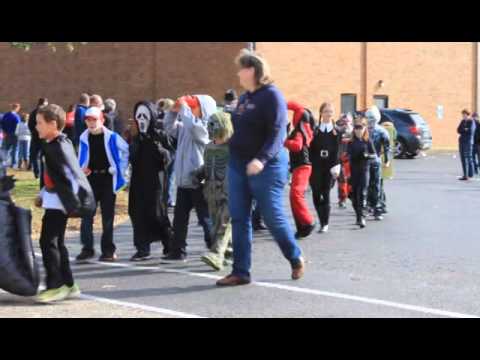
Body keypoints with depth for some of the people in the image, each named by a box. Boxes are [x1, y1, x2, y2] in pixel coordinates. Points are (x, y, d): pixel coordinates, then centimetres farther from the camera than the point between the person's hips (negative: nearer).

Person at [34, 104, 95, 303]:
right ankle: (68, 285, 21)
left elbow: (71, 174, -22)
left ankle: (56, 286, -5)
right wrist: (43, 195, 22)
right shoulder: (50, 145, 12)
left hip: (59, 201, -10)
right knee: (56, 242, 14)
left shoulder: (60, 145, -18)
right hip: (53, 200, 10)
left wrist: (74, 201, -22)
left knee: (48, 241, -10)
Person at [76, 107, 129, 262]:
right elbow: (81, 158, 15)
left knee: (108, 216, 5)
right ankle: (87, 248, 10)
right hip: (90, 179, 3)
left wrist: (120, 168, 3)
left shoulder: (112, 137, -5)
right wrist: (81, 170, -1)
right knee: (87, 214, 0)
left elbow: (127, 151, 5)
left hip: (108, 179, -3)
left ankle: (108, 250, 13)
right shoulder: (84, 138, 5)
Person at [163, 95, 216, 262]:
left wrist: (183, 106, -19)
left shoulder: (205, 127, -11)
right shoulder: (185, 127, 13)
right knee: (179, 217, 10)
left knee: (206, 218, 0)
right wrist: (174, 110, 6)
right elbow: (170, 127, 21)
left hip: (198, 181, -8)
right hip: (183, 180, 8)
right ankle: (178, 251, 16)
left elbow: (192, 124, -29)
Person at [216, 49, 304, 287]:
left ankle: (296, 259, 24)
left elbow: (278, 133, -21)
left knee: (273, 217, 1)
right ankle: (241, 272, 7)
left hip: (266, 167, -8)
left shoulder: (271, 95, -11)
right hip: (238, 165, 8)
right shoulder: (244, 97, 13)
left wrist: (262, 159, -33)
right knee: (239, 219, 3)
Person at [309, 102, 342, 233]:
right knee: (316, 195, 2)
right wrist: (310, 166, -4)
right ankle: (323, 221, 19)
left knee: (326, 194, -4)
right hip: (316, 167, 1)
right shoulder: (315, 130, 6)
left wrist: (336, 167, -12)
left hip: (330, 168, -1)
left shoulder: (337, 131, 4)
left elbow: (337, 151, -1)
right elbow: (311, 150, 3)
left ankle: (325, 223, 2)